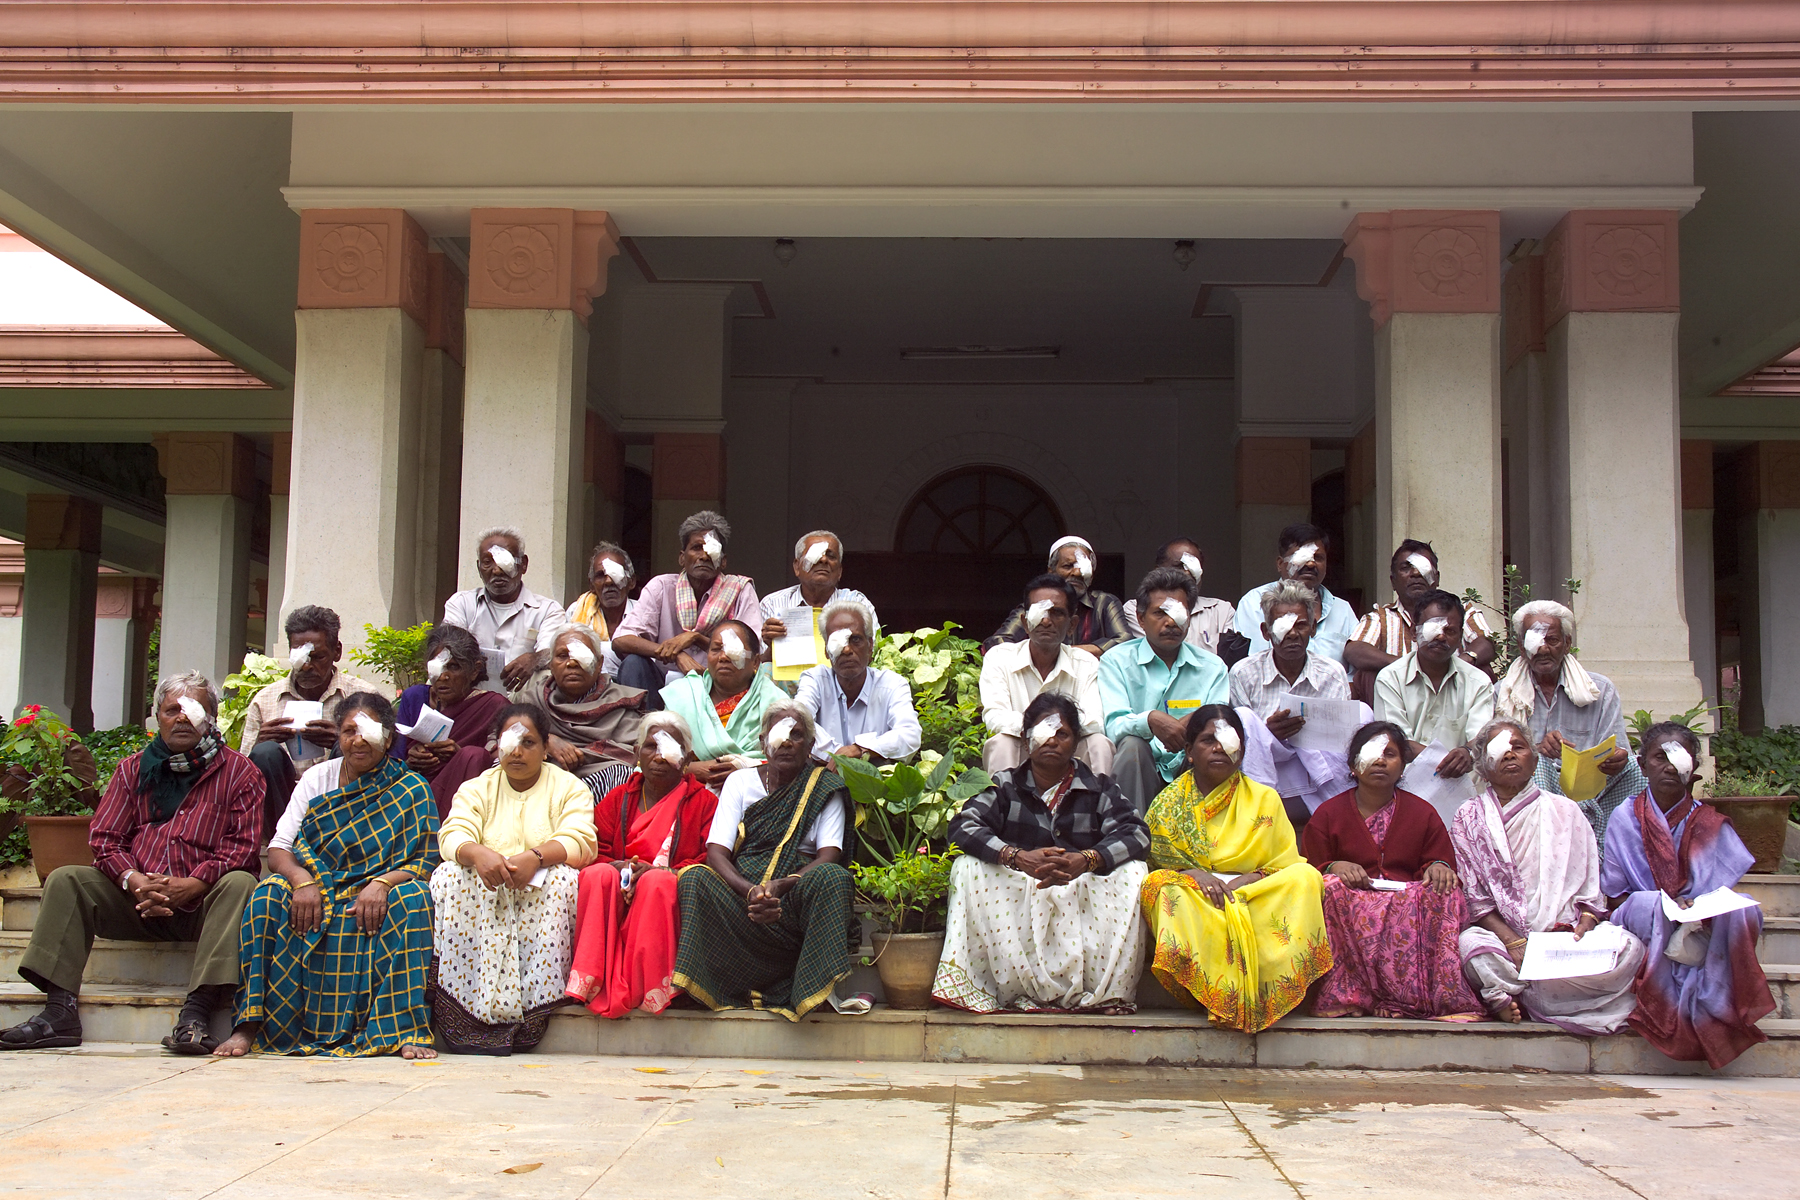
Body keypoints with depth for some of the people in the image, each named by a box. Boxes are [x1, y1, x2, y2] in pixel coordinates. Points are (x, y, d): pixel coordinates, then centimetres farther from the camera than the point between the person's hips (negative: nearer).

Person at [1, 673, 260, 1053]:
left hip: (201, 903, -4)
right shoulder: (133, 769, 18)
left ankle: (197, 1010, -44)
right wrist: (134, 881, -13)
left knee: (239, 883, -34)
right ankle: (60, 1011, -24)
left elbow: (244, 845, -5)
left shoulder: (238, 772, 7)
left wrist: (191, 885, -19)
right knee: (65, 880, -14)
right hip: (139, 904, 4)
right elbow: (104, 837, 9)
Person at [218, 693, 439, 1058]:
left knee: (414, 897, -33)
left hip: (377, 895, -2)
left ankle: (409, 1031, -34)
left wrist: (382, 883, -25)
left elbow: (426, 862, -6)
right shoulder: (317, 779, 7)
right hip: (317, 890, 2)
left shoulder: (412, 789, 1)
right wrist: (302, 880, -21)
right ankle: (249, 1027, -27)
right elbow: (278, 849, 1)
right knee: (269, 893, -27)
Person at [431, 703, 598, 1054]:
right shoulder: (476, 789, 15)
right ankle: (472, 1014, -32)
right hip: (481, 897, 2)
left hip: (542, 896, -2)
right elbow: (453, 835, -4)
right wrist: (477, 853, -28)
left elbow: (579, 841, -9)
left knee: (560, 880, -32)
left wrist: (536, 857, -29)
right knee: (450, 876, -26)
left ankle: (527, 1015, -32)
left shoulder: (570, 788, 9)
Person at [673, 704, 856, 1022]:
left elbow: (829, 856, -4)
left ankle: (816, 989, -30)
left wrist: (781, 886, -23)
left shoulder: (824, 787, 10)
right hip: (740, 896, 2)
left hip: (797, 900, -1)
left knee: (832, 878, -33)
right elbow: (716, 852, 1)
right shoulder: (740, 781, 14)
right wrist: (751, 891, -20)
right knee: (694, 878, -27)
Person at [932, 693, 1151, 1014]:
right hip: (1017, 893, 0)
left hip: (1085, 892, 0)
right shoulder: (1007, 787, 7)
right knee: (968, 866, -22)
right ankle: (1019, 987, -30)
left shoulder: (1099, 789, 9)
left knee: (1132, 871, -24)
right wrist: (1018, 857, -28)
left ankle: (1106, 991, -21)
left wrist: (1085, 861, -29)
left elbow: (1136, 833, -9)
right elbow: (962, 827, -10)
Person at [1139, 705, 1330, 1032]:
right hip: (1191, 902, -1)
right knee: (1162, 885, -33)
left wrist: (1250, 880, -13)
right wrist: (1193, 875, -15)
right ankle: (1223, 996, -39)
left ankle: (1274, 990, -31)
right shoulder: (1169, 803, 11)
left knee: (1307, 877, -25)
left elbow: (1289, 867, 7)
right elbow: (1149, 861, 4)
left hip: (1256, 899, 1)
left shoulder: (1264, 799, 13)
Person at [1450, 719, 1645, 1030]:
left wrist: (1586, 925, -12)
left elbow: (1591, 886, 10)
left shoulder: (1564, 811, 16)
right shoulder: (1469, 818, 11)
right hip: (1501, 936, -3)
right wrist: (1513, 942, -16)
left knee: (1629, 947, -28)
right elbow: (1474, 898, 1)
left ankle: (1515, 997, -20)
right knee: (1471, 945, -37)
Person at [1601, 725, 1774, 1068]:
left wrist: (1698, 914, -23)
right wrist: (1666, 906, -20)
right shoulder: (1625, 819, 2)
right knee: (1648, 904, -36)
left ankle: (1711, 1008, -26)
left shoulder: (1709, 824, 5)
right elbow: (1615, 896, 0)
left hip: (1700, 930, 2)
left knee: (1743, 910, -29)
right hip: (1643, 926, -2)